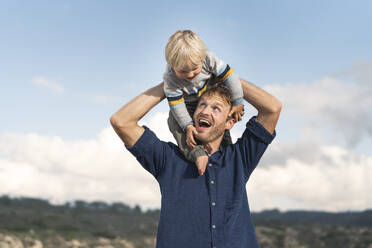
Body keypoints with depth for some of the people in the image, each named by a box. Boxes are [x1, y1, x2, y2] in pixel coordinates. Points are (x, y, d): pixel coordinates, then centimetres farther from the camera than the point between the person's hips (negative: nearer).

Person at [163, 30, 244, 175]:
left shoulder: (208, 58, -32)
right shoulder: (171, 79, -33)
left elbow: (228, 76, -23)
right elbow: (177, 105, -29)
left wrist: (237, 103, -20)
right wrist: (188, 126, -39)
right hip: (188, 106, -2)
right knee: (175, 120, -28)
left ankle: (226, 146, 3)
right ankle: (197, 154, -39)